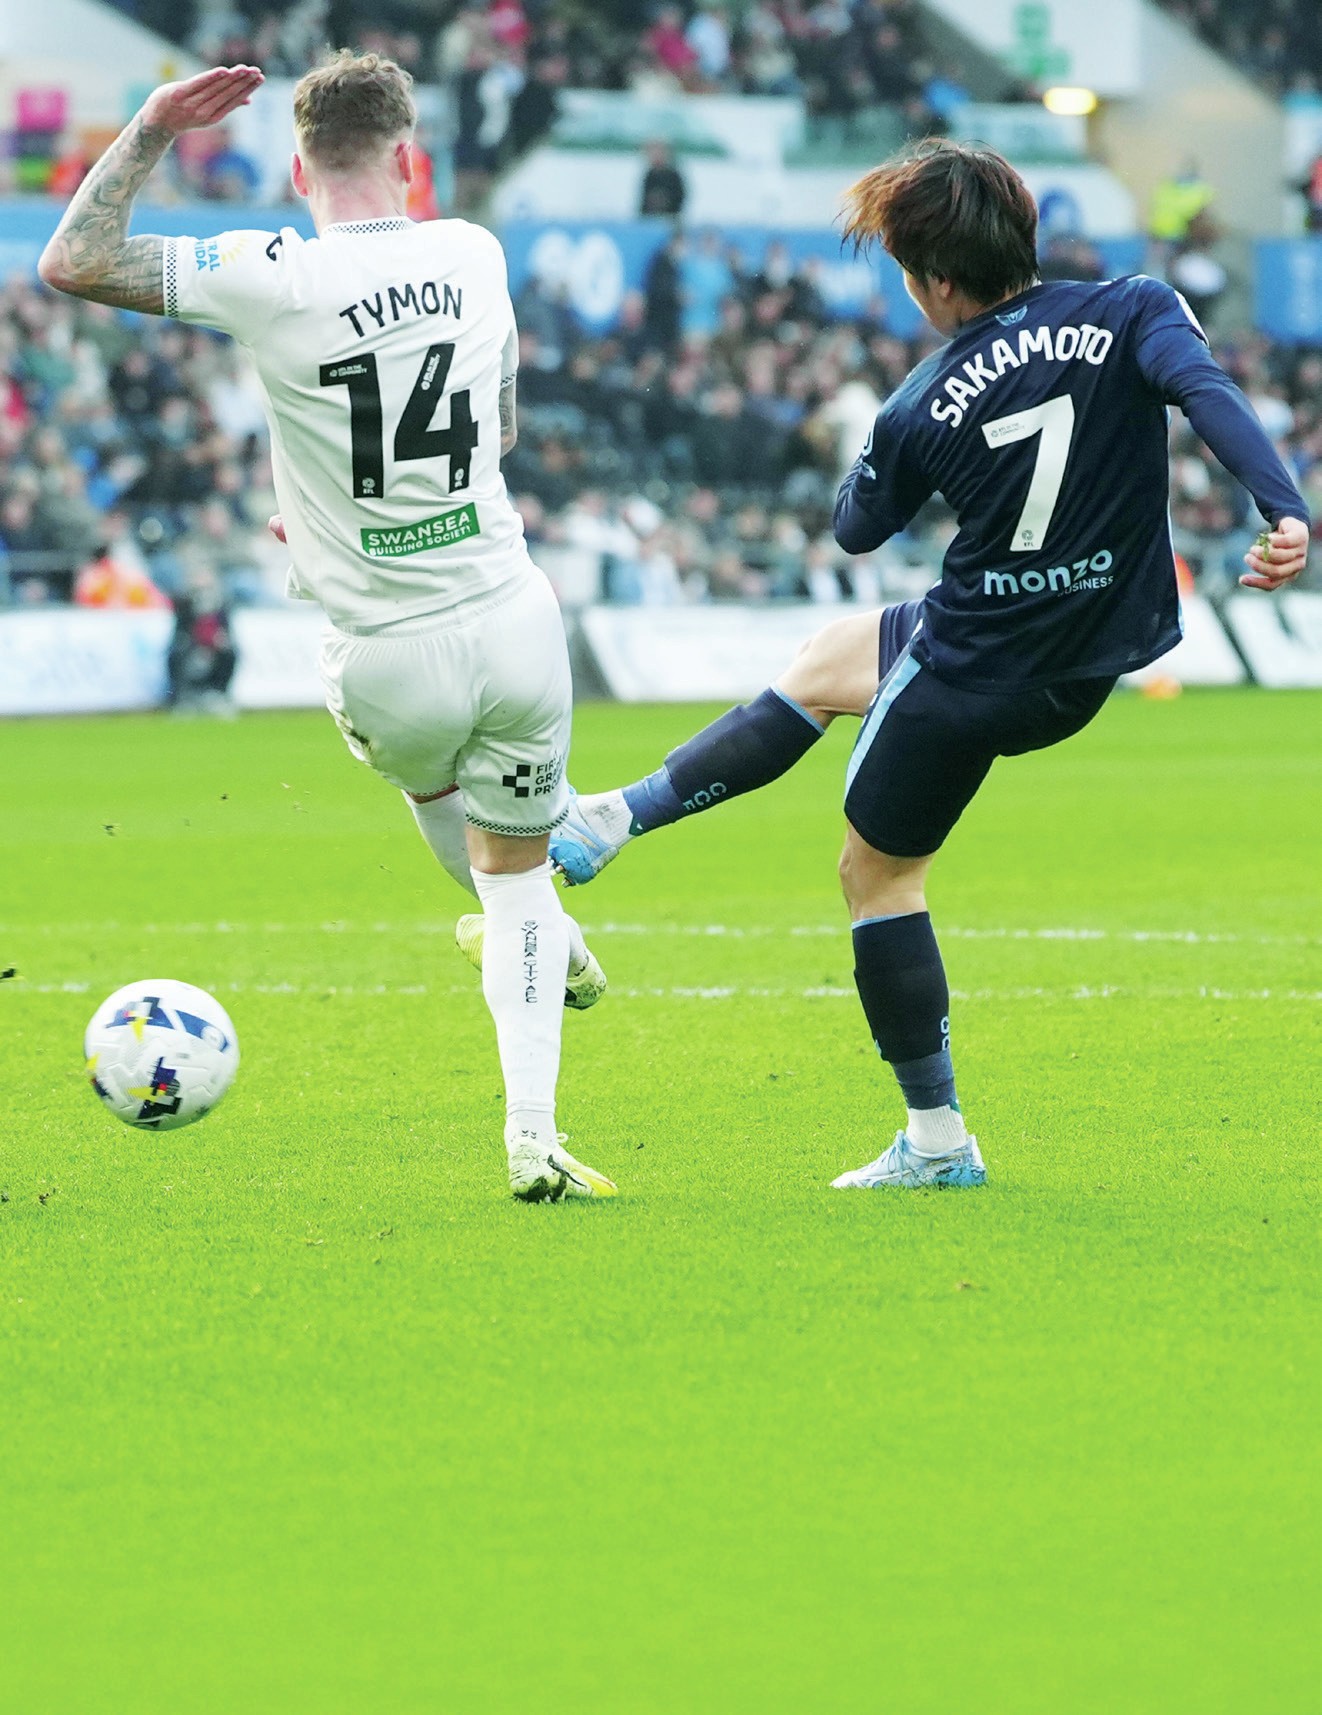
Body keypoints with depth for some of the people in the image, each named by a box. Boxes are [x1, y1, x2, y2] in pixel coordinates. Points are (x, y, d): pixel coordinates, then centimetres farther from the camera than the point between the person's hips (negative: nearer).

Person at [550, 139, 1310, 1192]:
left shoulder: (925, 406, -14)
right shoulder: (1132, 314, -10)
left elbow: (857, 529, 4)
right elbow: (1209, 391, -29)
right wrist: (1286, 512, -39)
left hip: (965, 666, -6)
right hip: (1081, 672, 6)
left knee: (879, 871, 17)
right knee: (822, 667, 27)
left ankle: (938, 1137, 19)